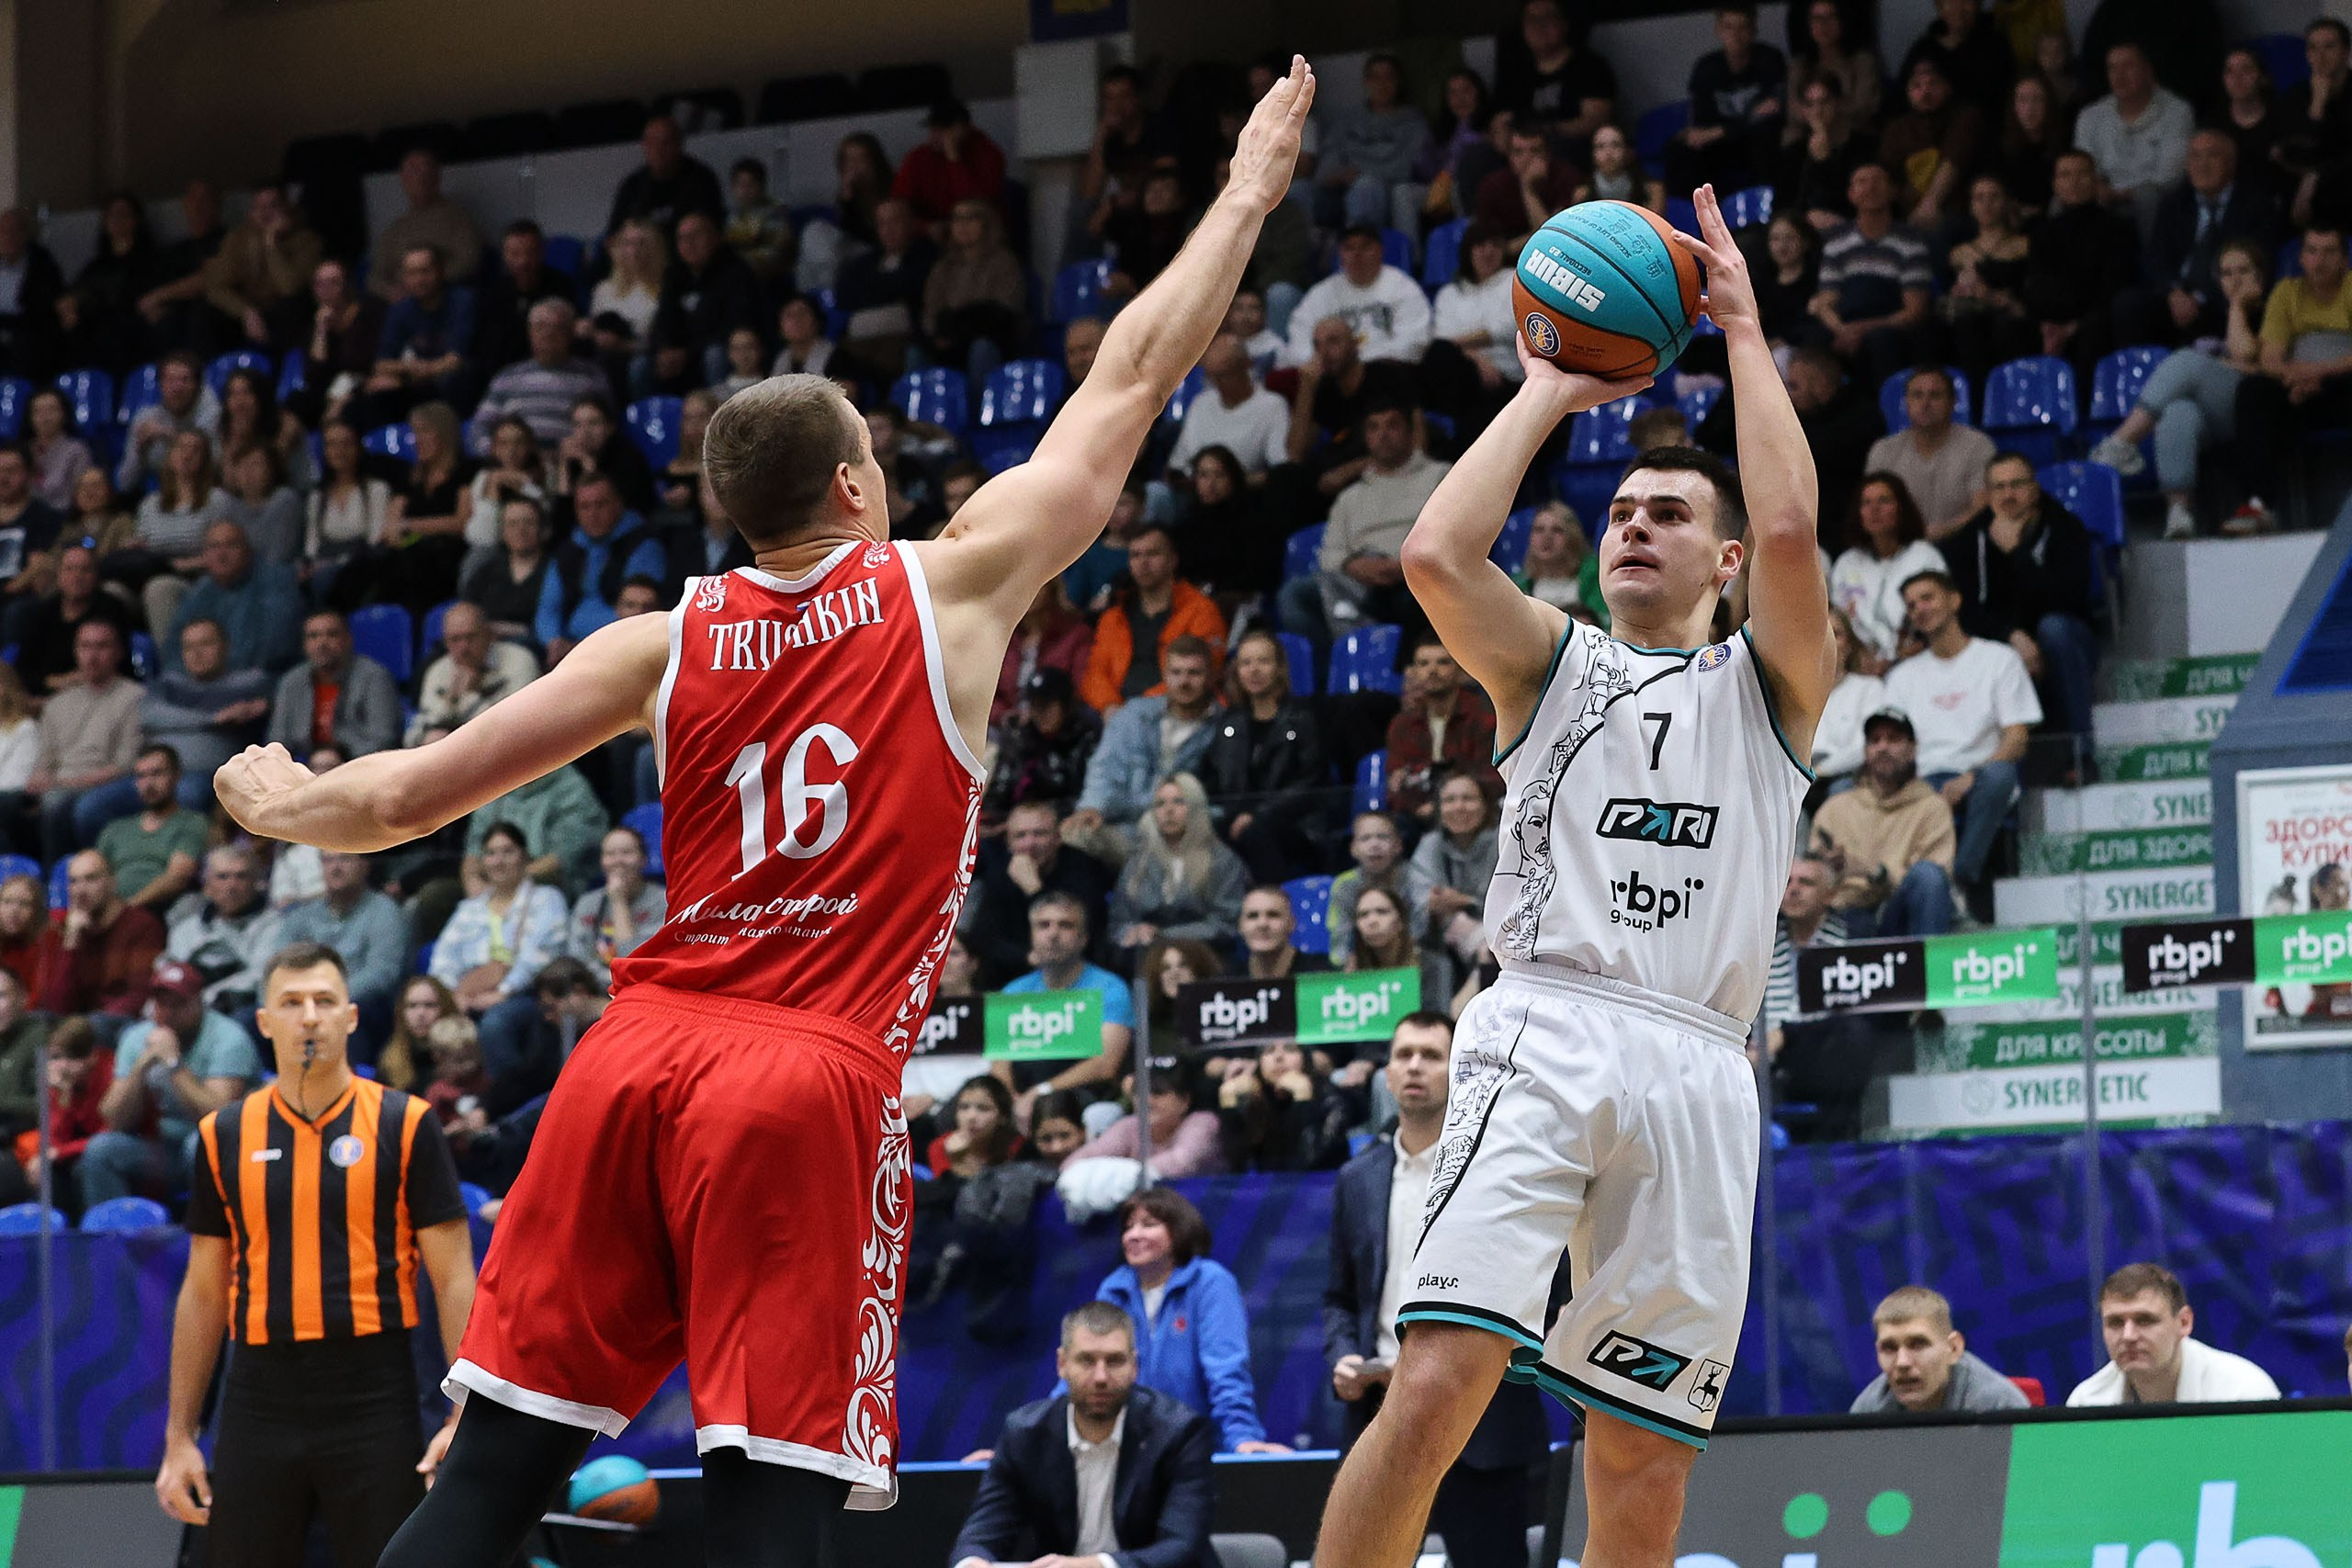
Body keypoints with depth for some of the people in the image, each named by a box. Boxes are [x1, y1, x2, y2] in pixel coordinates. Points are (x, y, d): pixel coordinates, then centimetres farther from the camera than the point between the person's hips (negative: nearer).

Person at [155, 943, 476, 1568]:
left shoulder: (405, 1125, 0)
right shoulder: (224, 1135, 8)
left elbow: (453, 1279, -1)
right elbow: (203, 1292, 13)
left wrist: (466, 1418, -11)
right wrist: (179, 1436, 9)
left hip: (375, 1406, -3)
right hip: (260, 1401, 3)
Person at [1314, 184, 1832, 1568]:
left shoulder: (1768, 680, 18)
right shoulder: (1554, 663, 20)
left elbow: (1789, 533, -2)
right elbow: (1438, 556, 0)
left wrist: (1746, 332, 6)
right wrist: (1550, 392, 10)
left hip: (1694, 1070, 1)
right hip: (1546, 1036, -1)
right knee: (1441, 1381, -20)